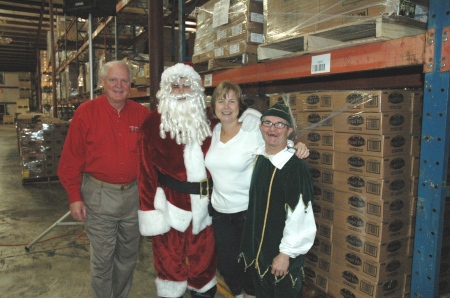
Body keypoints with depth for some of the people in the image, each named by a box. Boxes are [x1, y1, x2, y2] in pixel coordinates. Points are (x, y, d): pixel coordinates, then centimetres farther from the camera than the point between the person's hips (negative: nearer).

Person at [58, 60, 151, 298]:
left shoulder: (141, 114, 0)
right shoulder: (86, 112, -6)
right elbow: (71, 158, -4)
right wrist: (74, 196, -5)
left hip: (134, 193, 3)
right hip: (99, 195, -3)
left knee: (128, 255, 18)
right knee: (102, 258, 9)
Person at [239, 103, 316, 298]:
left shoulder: (296, 168, -24)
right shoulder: (259, 156, -2)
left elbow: (299, 217, -22)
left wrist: (286, 253, -16)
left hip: (281, 254, -6)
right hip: (256, 246, 6)